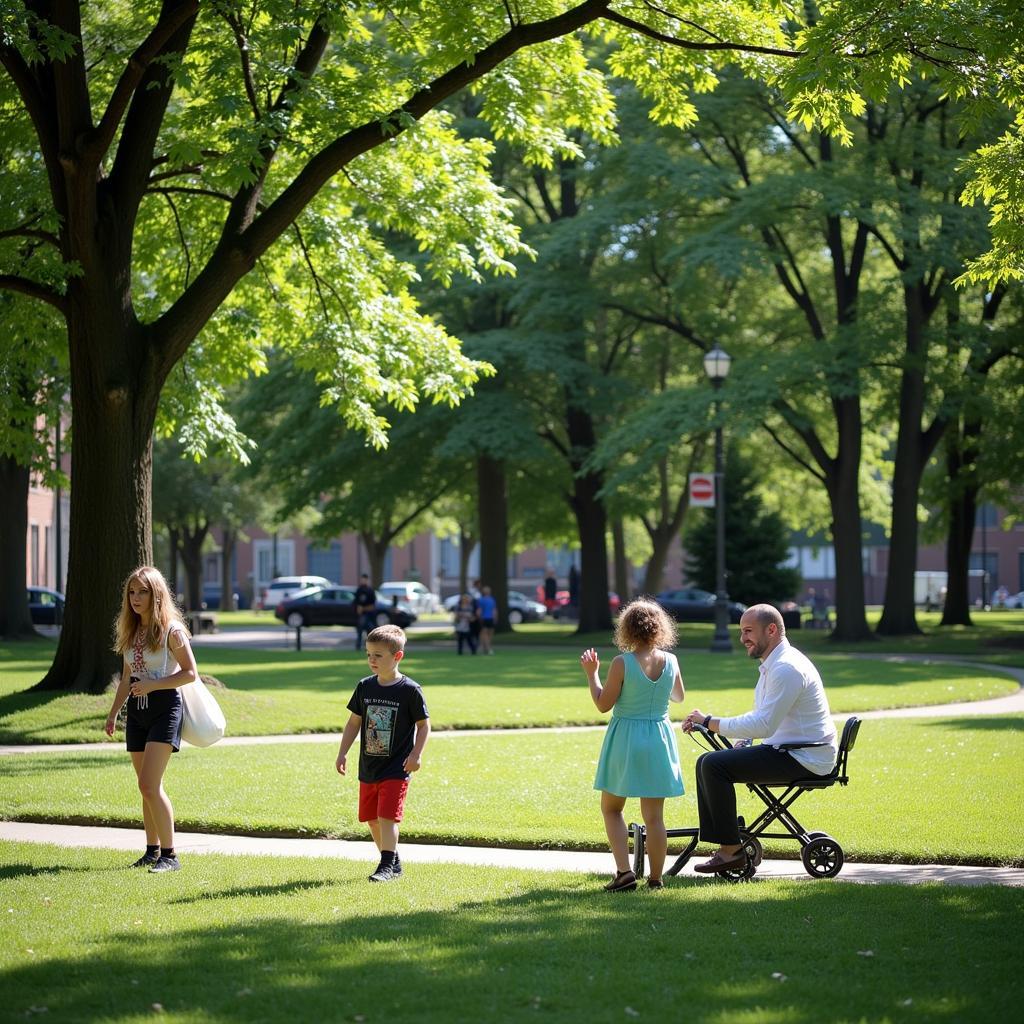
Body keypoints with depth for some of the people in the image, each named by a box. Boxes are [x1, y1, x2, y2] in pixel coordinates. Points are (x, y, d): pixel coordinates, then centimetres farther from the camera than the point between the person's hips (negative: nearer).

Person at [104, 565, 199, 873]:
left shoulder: (171, 630, -8)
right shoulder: (130, 631, 13)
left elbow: (190, 672, -10)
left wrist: (152, 685, -18)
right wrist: (113, 712, 16)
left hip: (165, 707, -7)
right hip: (137, 710, 7)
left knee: (149, 784, -16)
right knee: (148, 788, 10)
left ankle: (169, 855, -13)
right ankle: (152, 851, 18)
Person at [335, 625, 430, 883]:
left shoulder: (409, 690, -10)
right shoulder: (365, 687, 4)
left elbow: (423, 725, -4)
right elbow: (354, 721, 12)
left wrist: (416, 755, -13)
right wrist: (343, 753, 7)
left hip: (396, 768, -6)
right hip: (368, 767, 6)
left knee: (387, 816, -13)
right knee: (371, 818, 11)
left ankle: (387, 865, -9)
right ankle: (393, 861, 24)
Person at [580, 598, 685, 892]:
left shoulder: (622, 663, -15)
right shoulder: (670, 661, -3)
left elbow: (603, 704, -10)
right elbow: (678, 696, 14)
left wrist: (591, 673, 0)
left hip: (626, 741, -3)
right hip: (659, 741, 3)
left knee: (611, 808, 11)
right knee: (654, 815, 8)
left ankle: (624, 871, -3)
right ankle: (656, 877, 10)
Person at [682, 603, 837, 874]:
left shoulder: (787, 668, -19)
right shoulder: (773, 664, 15)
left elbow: (763, 725, -26)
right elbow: (761, 718, 23)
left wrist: (709, 722, -20)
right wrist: (740, 746, 5)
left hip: (803, 758, -11)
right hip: (786, 750, 11)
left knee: (715, 765, -20)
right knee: (707, 762, 7)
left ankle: (731, 850, -13)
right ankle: (718, 841, 6)